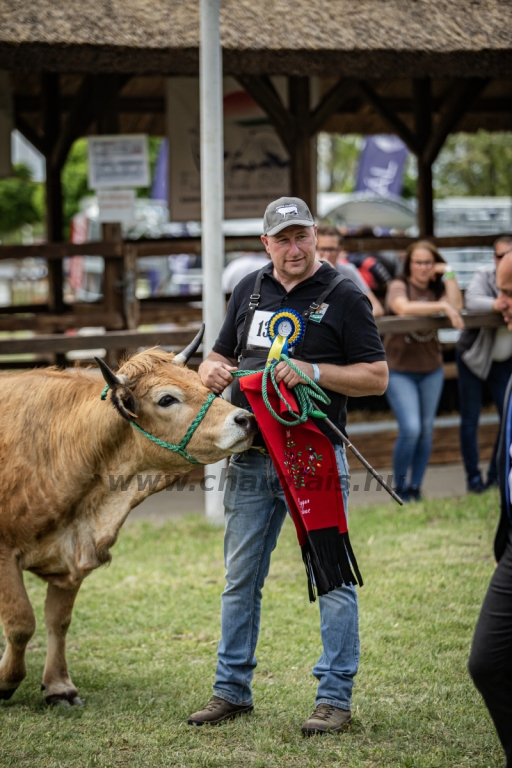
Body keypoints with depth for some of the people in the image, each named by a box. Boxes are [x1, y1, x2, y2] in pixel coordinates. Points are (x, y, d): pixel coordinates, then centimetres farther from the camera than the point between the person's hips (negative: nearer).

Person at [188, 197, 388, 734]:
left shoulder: (344, 298, -2)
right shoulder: (249, 291, 13)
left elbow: (376, 377, -5)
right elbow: (221, 356, 20)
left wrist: (313, 372, -18)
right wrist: (211, 372, -4)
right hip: (251, 457, 5)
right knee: (241, 578, 11)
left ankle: (335, 697, 3)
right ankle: (231, 690, 21)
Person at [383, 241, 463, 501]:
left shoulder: (436, 289, 5)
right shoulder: (398, 286, -9)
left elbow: (456, 306, -14)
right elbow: (404, 308, -31)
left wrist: (448, 274, -11)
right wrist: (442, 307, -35)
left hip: (431, 369, 5)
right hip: (399, 369, -5)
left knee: (426, 430, 8)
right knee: (410, 429, -15)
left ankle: (415, 487, 19)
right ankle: (400, 489, 2)